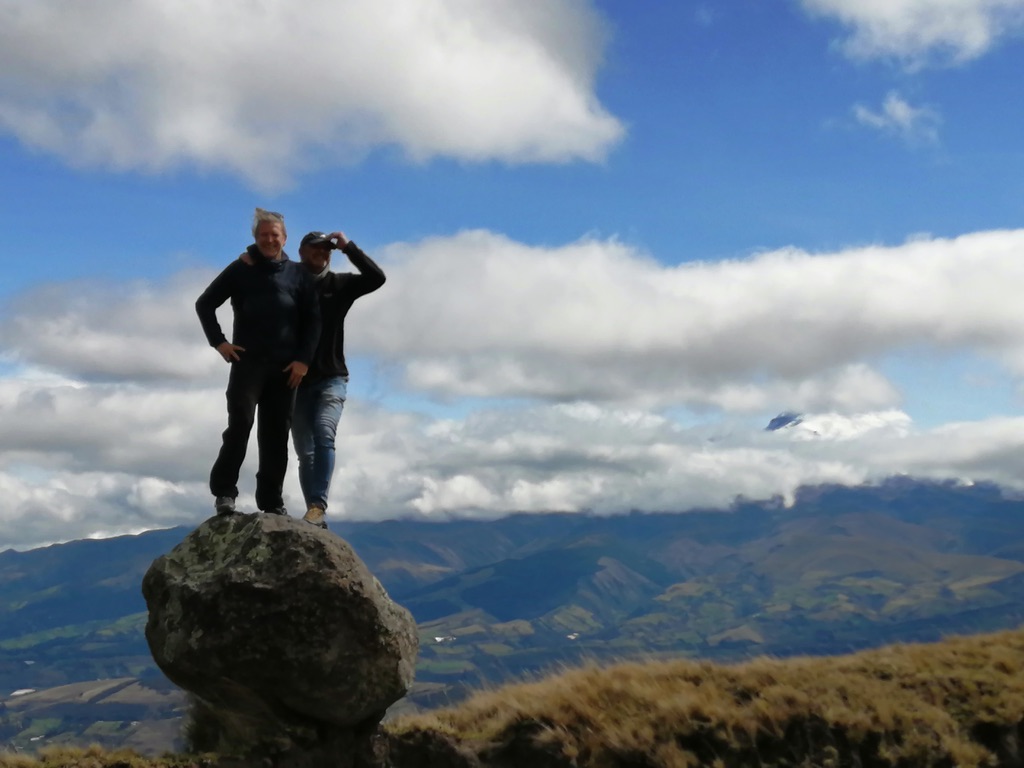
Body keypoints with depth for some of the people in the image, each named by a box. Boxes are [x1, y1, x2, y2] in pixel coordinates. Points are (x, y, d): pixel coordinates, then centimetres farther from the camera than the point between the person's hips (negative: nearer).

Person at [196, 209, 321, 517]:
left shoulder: (298, 274, 12)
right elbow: (205, 304, 11)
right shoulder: (240, 270, 8)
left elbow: (312, 319, 8)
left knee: (276, 435, 4)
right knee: (240, 424, -13)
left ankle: (271, 501, 9)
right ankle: (224, 491, -8)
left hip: (285, 367, 2)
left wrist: (304, 359, -2)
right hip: (247, 362, -2)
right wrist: (219, 342, -1)